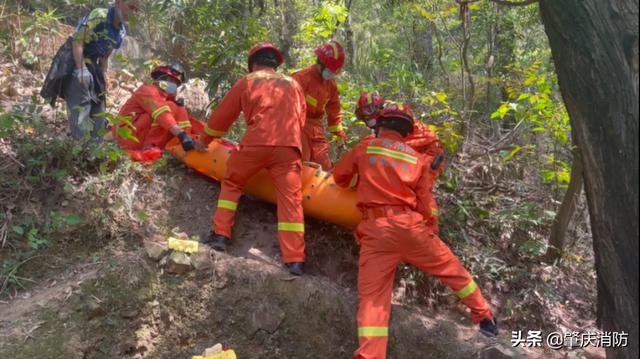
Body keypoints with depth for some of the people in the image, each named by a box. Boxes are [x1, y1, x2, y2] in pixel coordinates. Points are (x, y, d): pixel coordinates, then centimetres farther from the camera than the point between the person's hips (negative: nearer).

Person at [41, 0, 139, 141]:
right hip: (74, 62, -8)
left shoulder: (121, 32, 5)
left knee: (97, 104, 10)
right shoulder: (99, 16, -20)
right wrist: (81, 69, -30)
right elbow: (77, 40, -25)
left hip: (91, 65, 8)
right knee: (80, 105, -18)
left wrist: (103, 77, 10)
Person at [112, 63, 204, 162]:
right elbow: (161, 113, -27)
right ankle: (148, 147, -27)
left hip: (145, 136, 8)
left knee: (181, 112, 3)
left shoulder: (165, 96, 19)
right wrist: (181, 134, -41)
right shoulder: (147, 90, -8)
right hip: (130, 136, -8)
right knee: (170, 107, -20)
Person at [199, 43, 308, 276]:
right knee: (291, 198, -1)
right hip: (289, 147, 2)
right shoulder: (293, 85, 25)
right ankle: (295, 260, -8)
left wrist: (204, 140, 36)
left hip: (256, 144, -1)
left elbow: (222, 116, 22)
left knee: (231, 183, 20)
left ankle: (220, 235, 15)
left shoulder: (246, 82, 17)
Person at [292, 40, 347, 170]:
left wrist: (339, 134, 14)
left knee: (324, 164, 8)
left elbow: (334, 109, 16)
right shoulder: (302, 77, -15)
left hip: (315, 126, 7)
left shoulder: (331, 83, 8)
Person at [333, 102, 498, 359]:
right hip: (409, 225, 2)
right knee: (451, 268, 21)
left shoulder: (365, 147, 11)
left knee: (372, 296, -2)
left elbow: (339, 177, 23)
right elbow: (425, 206, 11)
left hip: (375, 230, -1)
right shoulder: (418, 159, 14)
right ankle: (484, 316, 36)